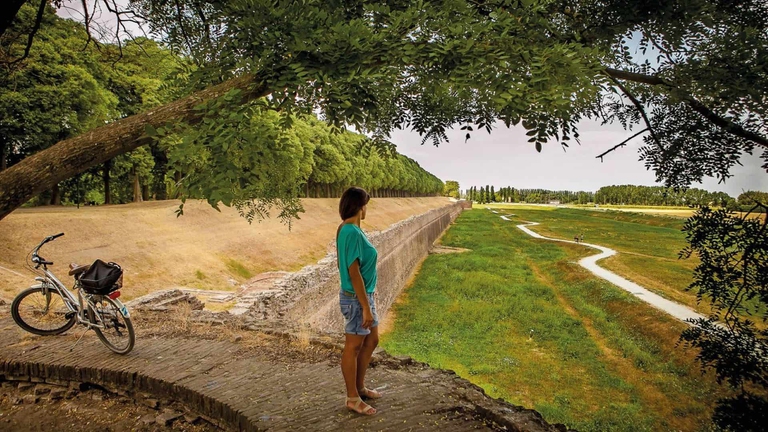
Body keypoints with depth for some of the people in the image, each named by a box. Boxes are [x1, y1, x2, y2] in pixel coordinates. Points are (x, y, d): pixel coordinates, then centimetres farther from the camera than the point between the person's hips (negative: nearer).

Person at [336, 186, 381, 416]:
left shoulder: (345, 229, 7)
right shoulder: (352, 232, -23)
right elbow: (354, 272, -24)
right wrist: (366, 307, -21)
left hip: (363, 295, 10)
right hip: (357, 298, -10)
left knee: (371, 341, 20)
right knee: (353, 348, 5)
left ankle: (360, 387, 34)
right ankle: (352, 398, 20)